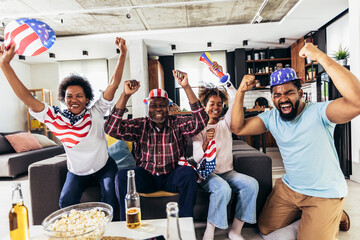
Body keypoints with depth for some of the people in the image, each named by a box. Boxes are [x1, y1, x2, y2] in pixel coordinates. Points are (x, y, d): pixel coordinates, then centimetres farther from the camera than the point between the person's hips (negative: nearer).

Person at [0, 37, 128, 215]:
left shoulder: (96, 113, -16)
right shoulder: (56, 119, -14)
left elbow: (113, 84, -22)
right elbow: (26, 97, -22)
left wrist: (122, 55, -29)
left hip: (104, 167, -1)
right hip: (77, 172, 2)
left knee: (110, 198, -19)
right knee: (66, 202, -14)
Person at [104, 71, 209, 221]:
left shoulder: (178, 124, -3)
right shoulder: (140, 125, -1)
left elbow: (201, 122, -22)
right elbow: (112, 129, -15)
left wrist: (186, 87, -30)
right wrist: (125, 95, -26)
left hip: (172, 177, 0)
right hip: (146, 176, 1)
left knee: (189, 173, -29)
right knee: (122, 176, -25)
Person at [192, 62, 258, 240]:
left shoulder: (226, 123, 8)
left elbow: (235, 100, -7)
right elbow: (197, 159, -8)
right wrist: (206, 142, -28)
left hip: (228, 172, 4)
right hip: (207, 173, -3)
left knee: (251, 184, -22)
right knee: (223, 189, -33)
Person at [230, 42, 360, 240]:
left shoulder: (318, 112, -22)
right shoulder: (271, 118, -5)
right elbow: (237, 128, -9)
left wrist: (321, 57, -40)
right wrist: (240, 92, -18)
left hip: (325, 194, -5)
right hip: (289, 187, 6)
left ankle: (334, 218, 22)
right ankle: (301, 214, 34)